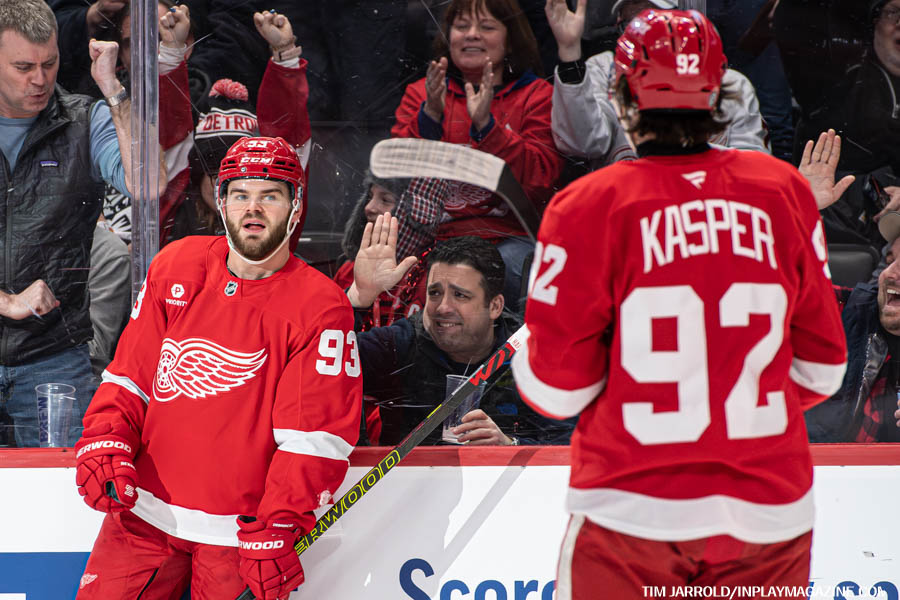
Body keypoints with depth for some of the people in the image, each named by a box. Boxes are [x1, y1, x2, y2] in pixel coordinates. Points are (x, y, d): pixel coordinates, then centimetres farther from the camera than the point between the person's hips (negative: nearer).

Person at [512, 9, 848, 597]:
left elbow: (558, 388, -6)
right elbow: (821, 368, 7)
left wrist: (525, 353, 16)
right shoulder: (786, 190, 0)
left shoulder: (588, 207, -10)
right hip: (769, 516, 3)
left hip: (633, 511, -2)